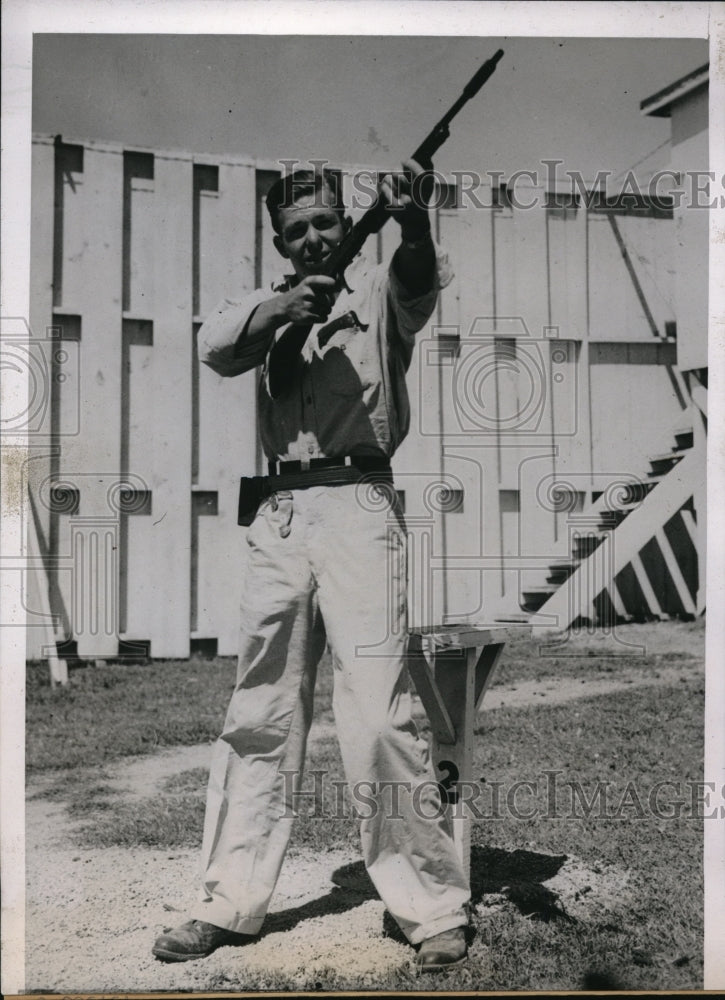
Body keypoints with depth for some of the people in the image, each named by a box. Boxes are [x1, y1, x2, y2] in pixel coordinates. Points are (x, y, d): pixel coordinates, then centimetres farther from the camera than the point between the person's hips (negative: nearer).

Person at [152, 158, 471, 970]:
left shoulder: (377, 291, 5)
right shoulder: (269, 306, 17)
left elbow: (420, 278, -19)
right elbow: (215, 345, -3)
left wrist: (413, 220, -40)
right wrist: (277, 308, -22)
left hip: (356, 506, -5)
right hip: (278, 514, 5)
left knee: (377, 713, -11)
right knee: (258, 716, 9)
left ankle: (436, 907, 2)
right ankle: (231, 903, 20)